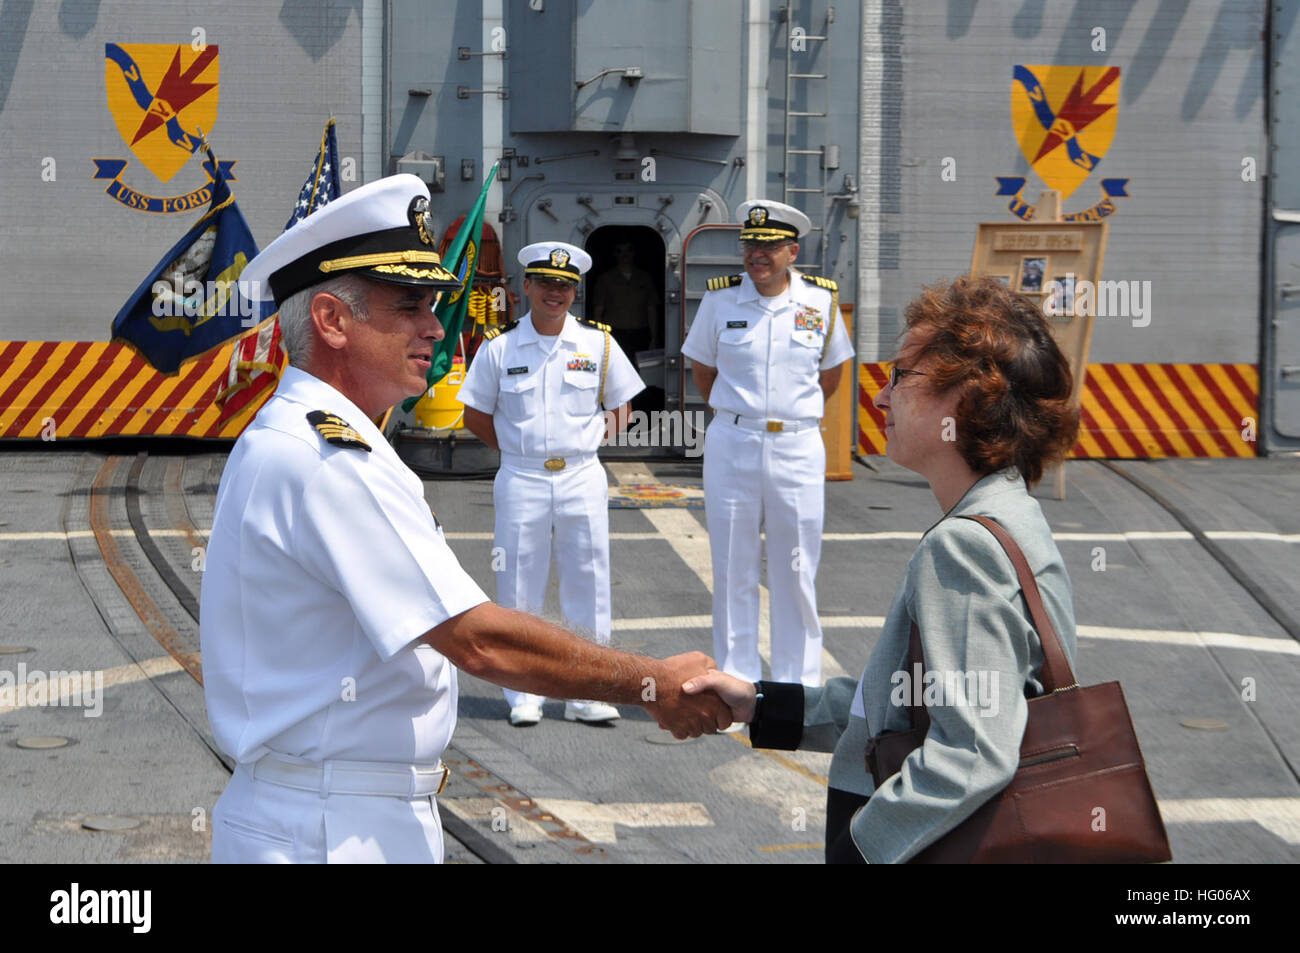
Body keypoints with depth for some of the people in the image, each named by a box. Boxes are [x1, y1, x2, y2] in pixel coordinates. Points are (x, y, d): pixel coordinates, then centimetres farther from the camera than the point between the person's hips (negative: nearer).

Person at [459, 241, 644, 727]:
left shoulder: (598, 343, 4)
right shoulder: (499, 346, 1)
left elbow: (620, 407, 14)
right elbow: (475, 415, 8)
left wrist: (589, 441, 4)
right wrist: (519, 448, 3)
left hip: (582, 477, 1)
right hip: (520, 481, -1)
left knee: (587, 584, 3)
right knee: (519, 588, 1)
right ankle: (524, 696, 11)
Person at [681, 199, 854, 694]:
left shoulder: (821, 300, 2)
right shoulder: (720, 298, 0)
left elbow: (831, 371, 15)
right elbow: (702, 369, 12)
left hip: (798, 448, 0)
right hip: (731, 445, 0)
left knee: (796, 572, 5)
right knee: (733, 569, 5)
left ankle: (798, 684, 14)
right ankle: (737, 678, 15)